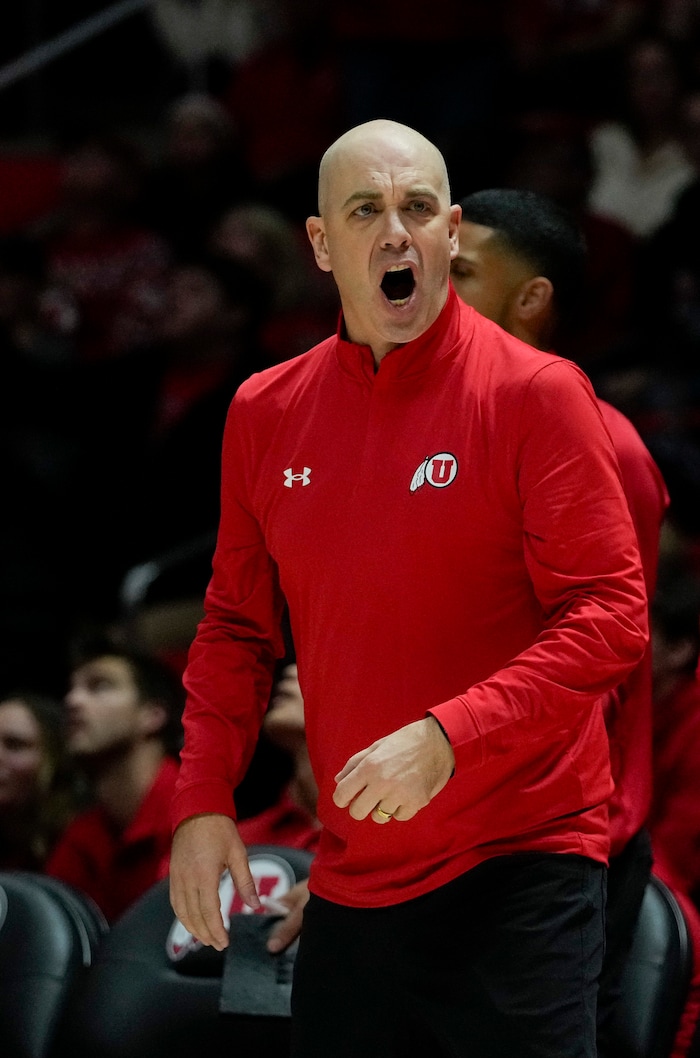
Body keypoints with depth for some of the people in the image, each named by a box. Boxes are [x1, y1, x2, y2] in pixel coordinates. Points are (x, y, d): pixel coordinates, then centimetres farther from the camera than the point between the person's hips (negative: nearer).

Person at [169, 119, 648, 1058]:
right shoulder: (265, 413, 7)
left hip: (520, 866, -5)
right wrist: (203, 799, 4)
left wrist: (448, 738, -23)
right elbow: (237, 628, 16)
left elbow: (613, 614, -13)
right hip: (350, 874, 5)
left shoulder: (534, 392, -8)